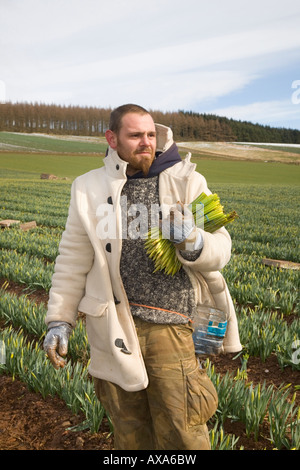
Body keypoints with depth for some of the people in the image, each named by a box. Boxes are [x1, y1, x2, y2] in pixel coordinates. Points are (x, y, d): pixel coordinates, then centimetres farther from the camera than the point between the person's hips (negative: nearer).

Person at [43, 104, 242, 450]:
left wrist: (193, 242, -26)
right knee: (128, 427, 20)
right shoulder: (90, 189, 3)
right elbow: (73, 260, 6)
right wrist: (59, 320, 3)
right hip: (115, 327, 2)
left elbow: (220, 250, -4)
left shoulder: (187, 182, -1)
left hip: (171, 327, -1)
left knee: (181, 432, 7)